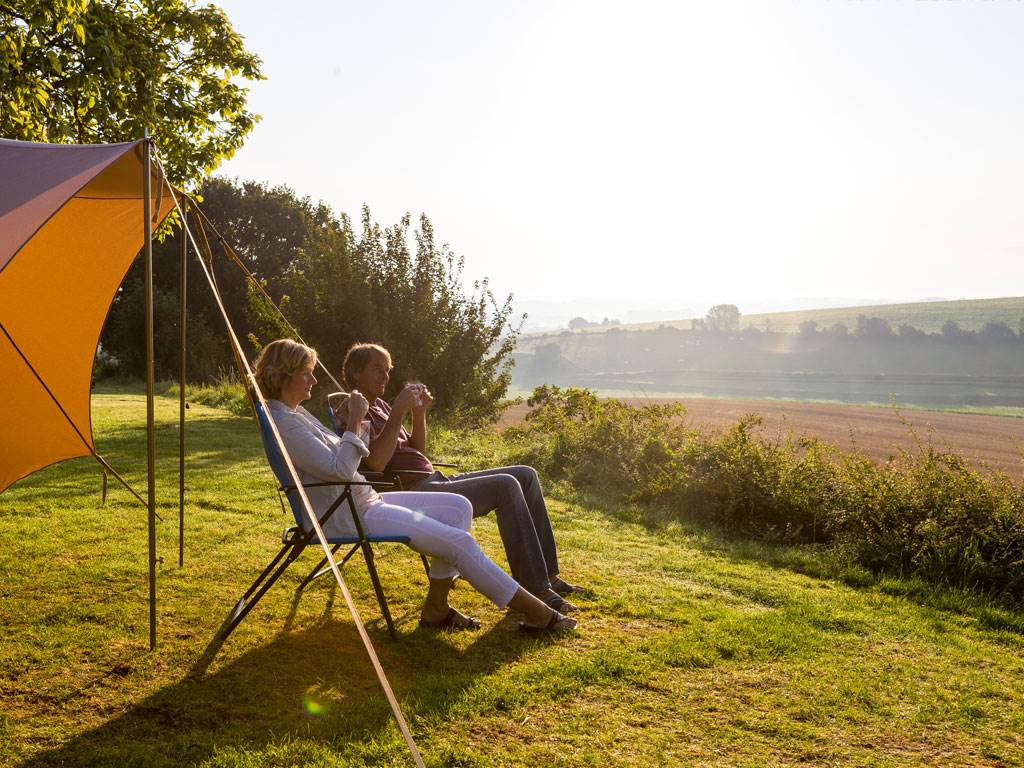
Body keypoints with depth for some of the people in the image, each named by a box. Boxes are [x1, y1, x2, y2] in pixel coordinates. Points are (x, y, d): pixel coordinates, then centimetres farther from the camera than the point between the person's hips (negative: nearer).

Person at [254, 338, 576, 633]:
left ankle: (436, 607, 1)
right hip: (347, 517, -10)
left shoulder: (294, 412, 13)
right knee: (460, 542, -14)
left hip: (362, 500, 10)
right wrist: (354, 422, -19)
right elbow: (340, 470, -24)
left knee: (458, 508, -1)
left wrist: (355, 423, 4)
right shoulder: (283, 423, -19)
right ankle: (534, 612, -2)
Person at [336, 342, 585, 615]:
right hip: (414, 494, -10)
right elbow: (376, 462, -22)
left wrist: (419, 412, 8)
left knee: (526, 476, 3)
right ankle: (535, 590, -23)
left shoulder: (378, 406, 22)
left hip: (434, 481, 10)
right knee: (506, 486, -25)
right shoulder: (352, 411, -6)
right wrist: (399, 411, -20)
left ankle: (547, 575, 3)